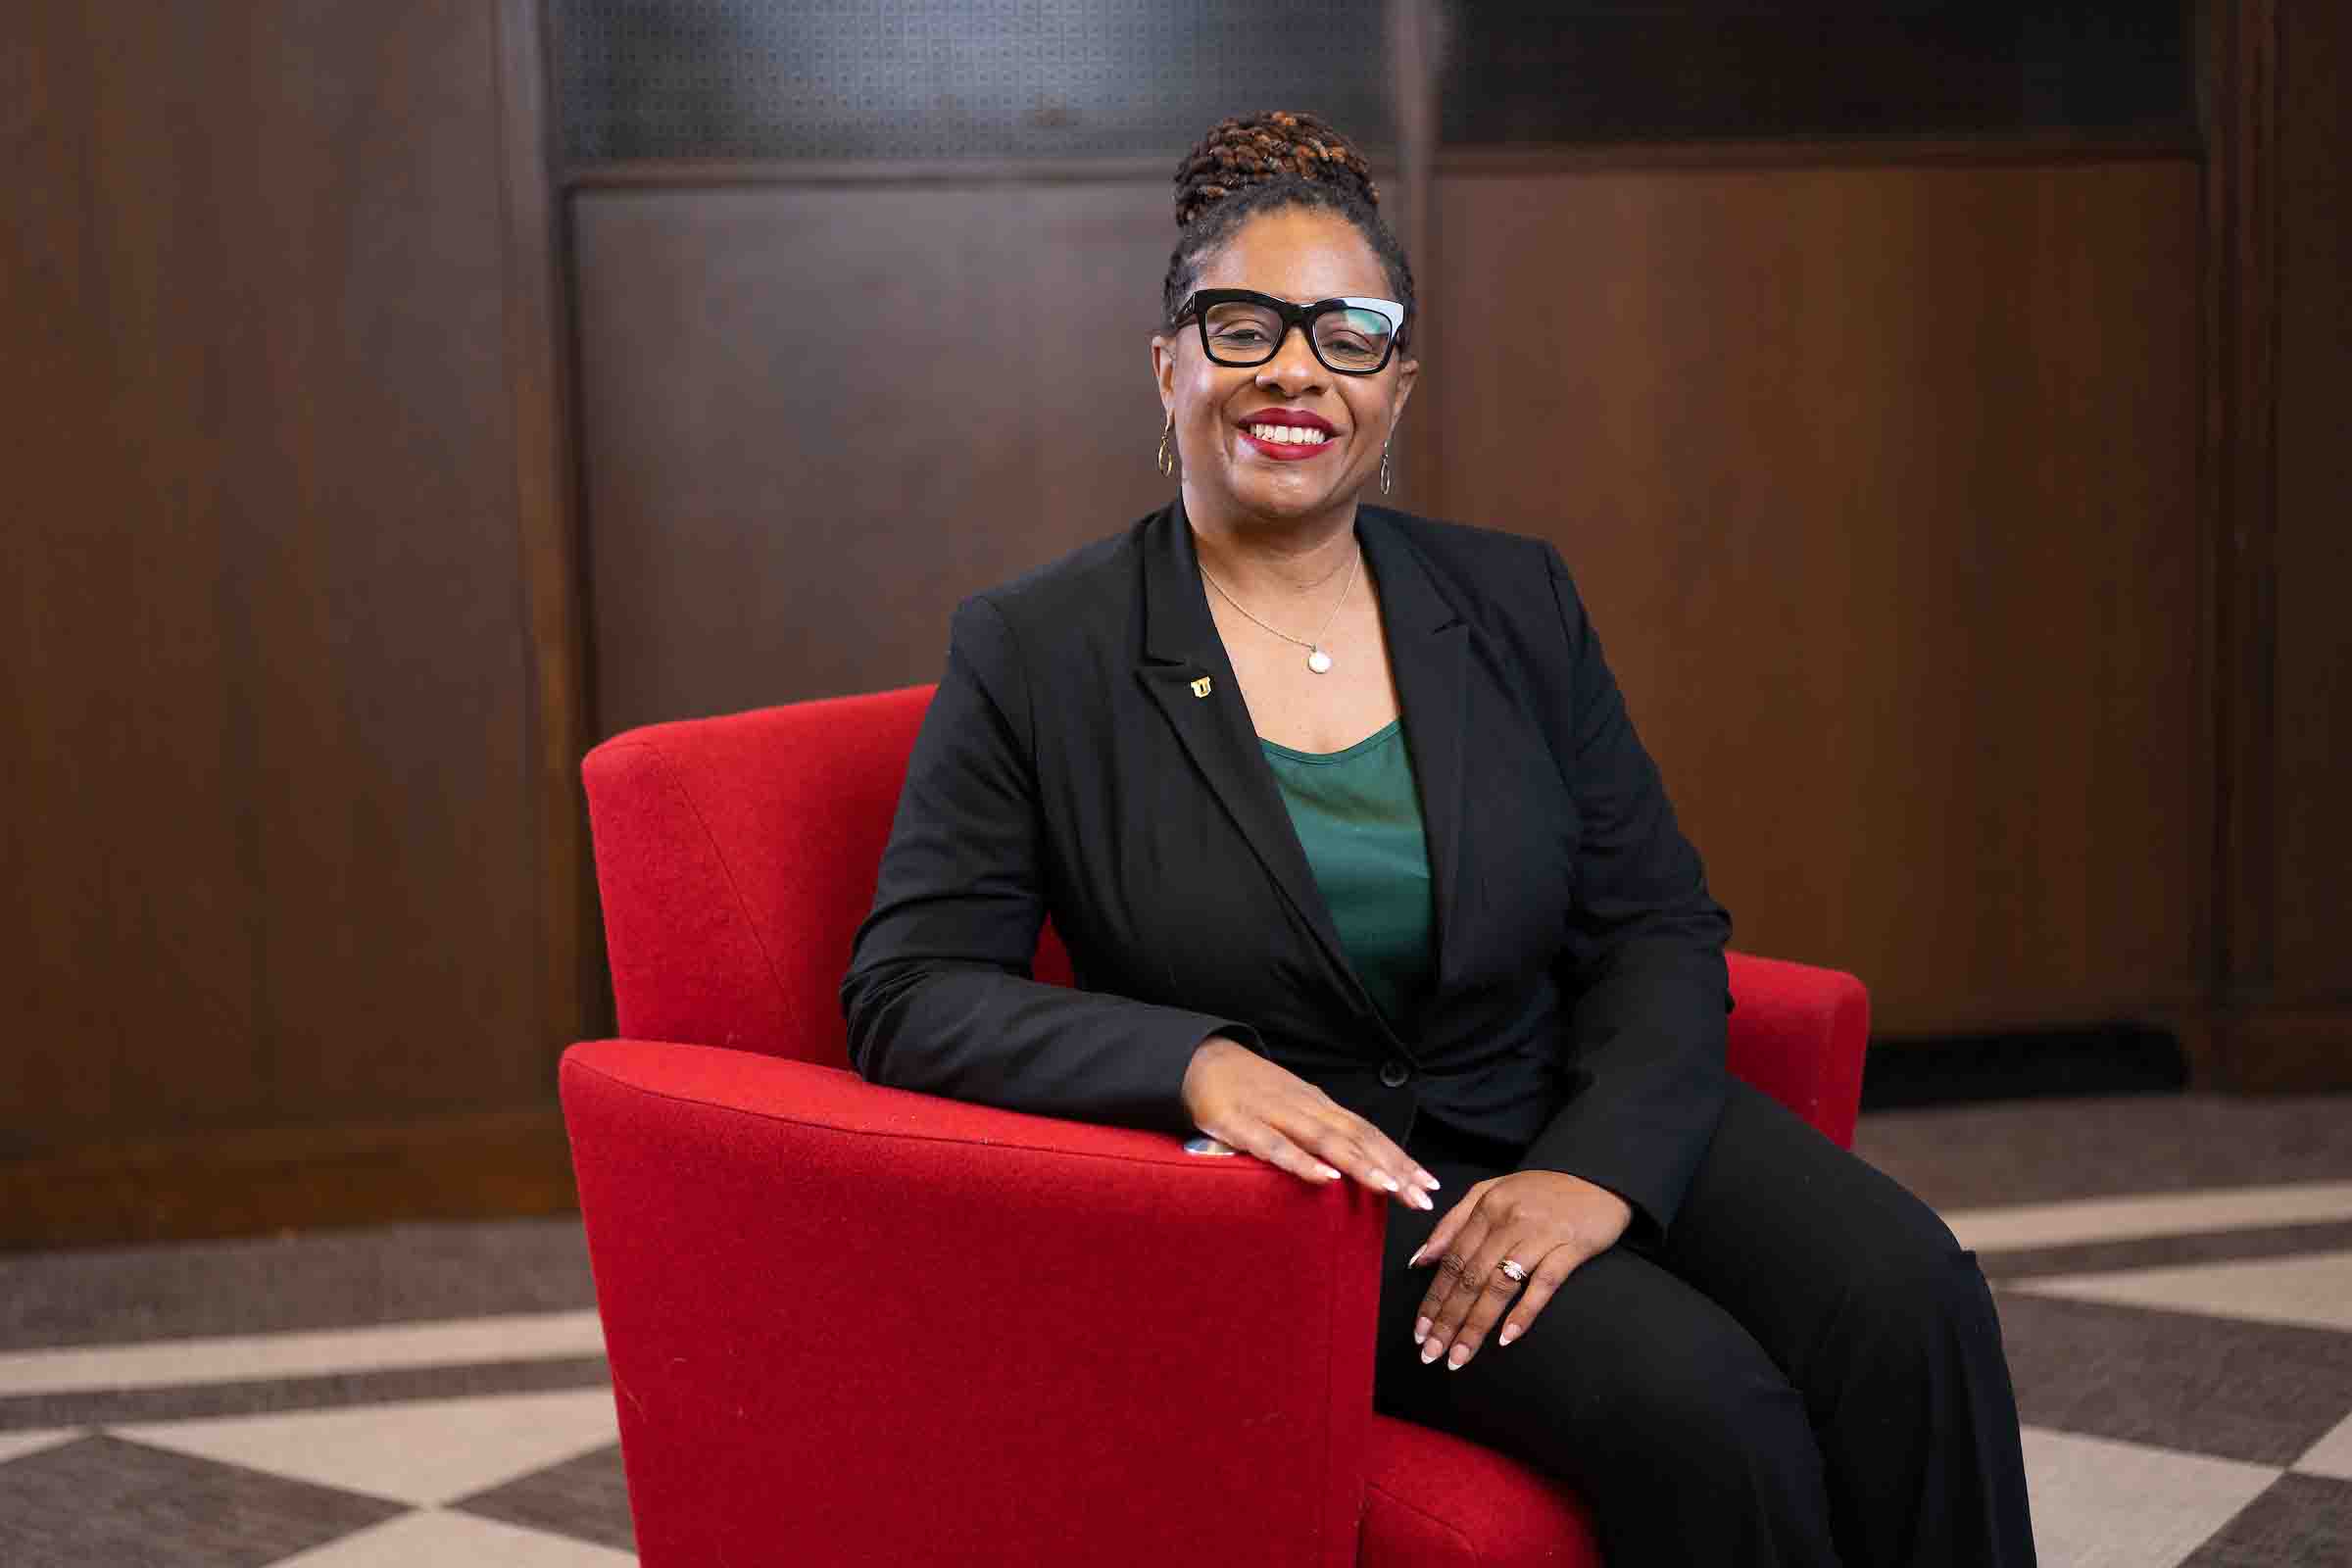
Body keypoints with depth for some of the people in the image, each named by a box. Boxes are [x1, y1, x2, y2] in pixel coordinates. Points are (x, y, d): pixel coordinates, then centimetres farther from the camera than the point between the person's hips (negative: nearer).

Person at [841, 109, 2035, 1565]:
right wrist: (1197, 1063, -25)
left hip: (1582, 1123, 4)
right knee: (1690, 1393, -28)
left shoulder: (1516, 601, 6)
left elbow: (1660, 930, 3)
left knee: (1907, 1301, -23)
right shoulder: (1035, 654, -4)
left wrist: (1597, 1168, -17)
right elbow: (909, 994, -8)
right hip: (1297, 1182, -4)